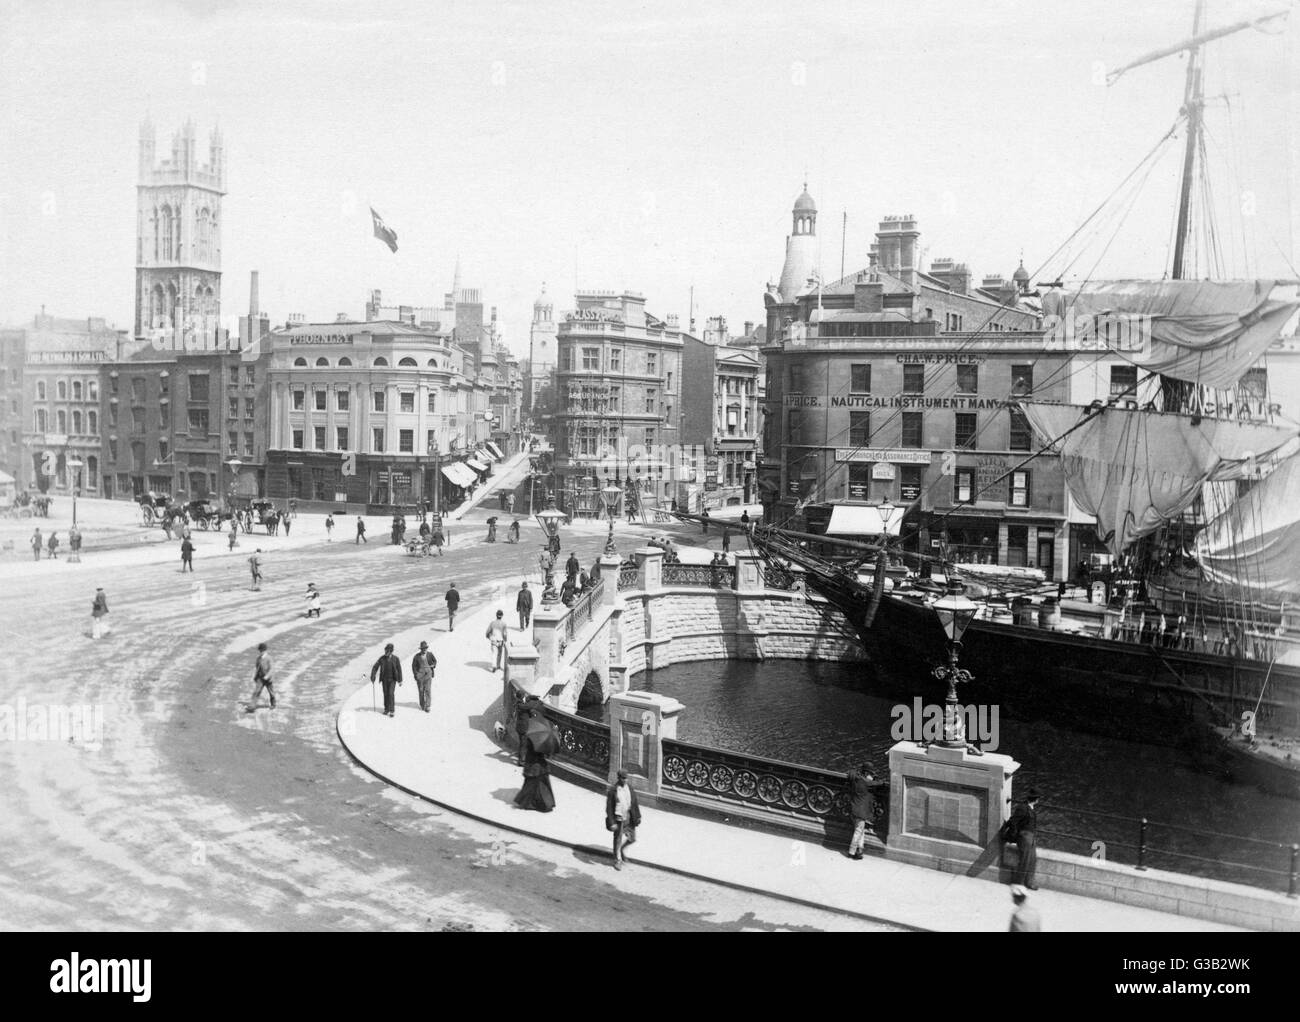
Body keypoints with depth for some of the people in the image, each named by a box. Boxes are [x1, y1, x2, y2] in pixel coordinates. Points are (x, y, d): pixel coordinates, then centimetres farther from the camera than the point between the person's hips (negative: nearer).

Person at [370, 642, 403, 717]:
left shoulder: (395, 659, -9)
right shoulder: (382, 658, -5)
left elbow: (399, 669, -5)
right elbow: (375, 667, -2)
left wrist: (400, 680, -5)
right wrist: (372, 677, -10)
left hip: (392, 679, -3)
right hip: (384, 679, 3)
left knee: (391, 693, -12)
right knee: (386, 694, 7)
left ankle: (392, 710, -8)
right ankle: (386, 709, 21)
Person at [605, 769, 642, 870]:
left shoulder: (629, 787, 1)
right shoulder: (612, 790, -15)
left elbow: (634, 803, 10)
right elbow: (609, 807, -12)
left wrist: (638, 816, 9)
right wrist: (611, 822, -15)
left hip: (629, 818, 5)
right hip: (619, 818, -5)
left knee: (631, 839, 12)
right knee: (618, 839, 5)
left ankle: (621, 850, 41)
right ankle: (617, 860, 24)